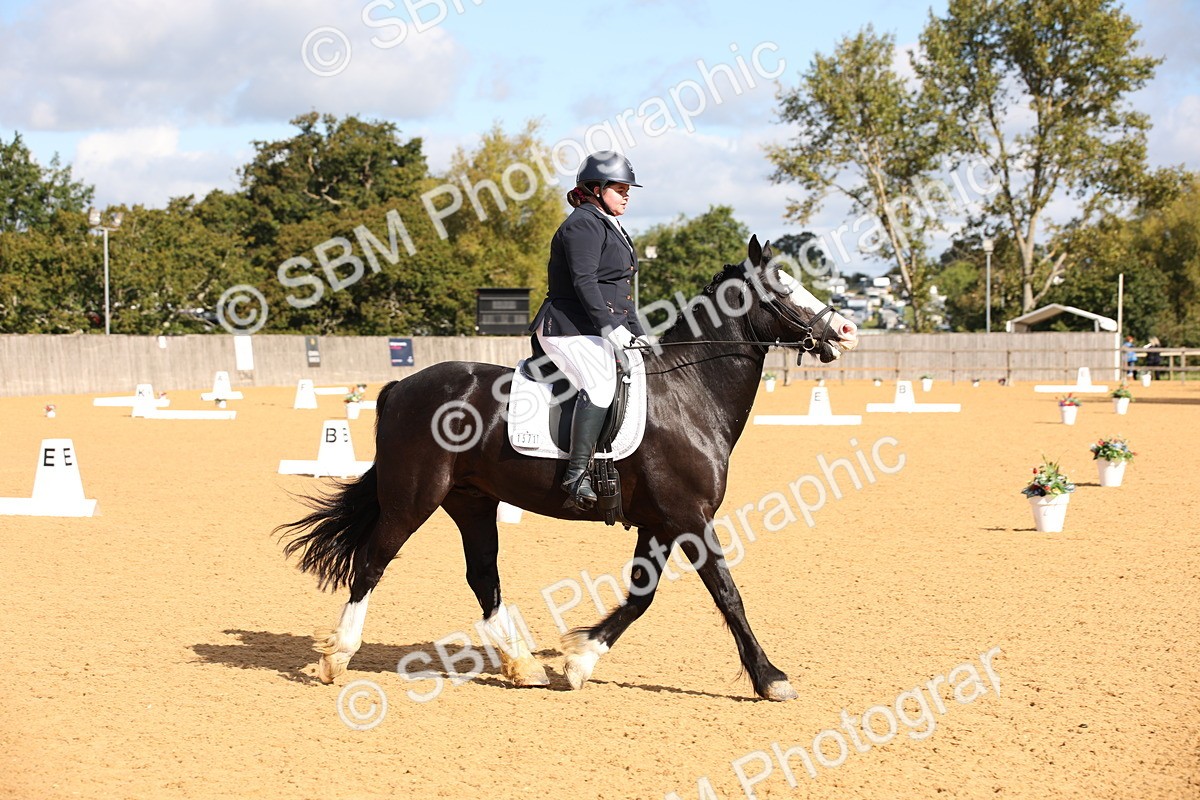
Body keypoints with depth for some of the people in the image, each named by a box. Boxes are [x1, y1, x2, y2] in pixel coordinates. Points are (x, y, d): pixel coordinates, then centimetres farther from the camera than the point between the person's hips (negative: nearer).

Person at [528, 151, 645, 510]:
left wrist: (637, 334, 19)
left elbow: (621, 292, 27)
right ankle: (577, 477, -37)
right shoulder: (584, 224, -9)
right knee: (601, 385, -31)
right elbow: (584, 282, -20)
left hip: (599, 331, 12)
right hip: (571, 330, -11)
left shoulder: (609, 227, 25)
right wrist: (611, 328, -25)